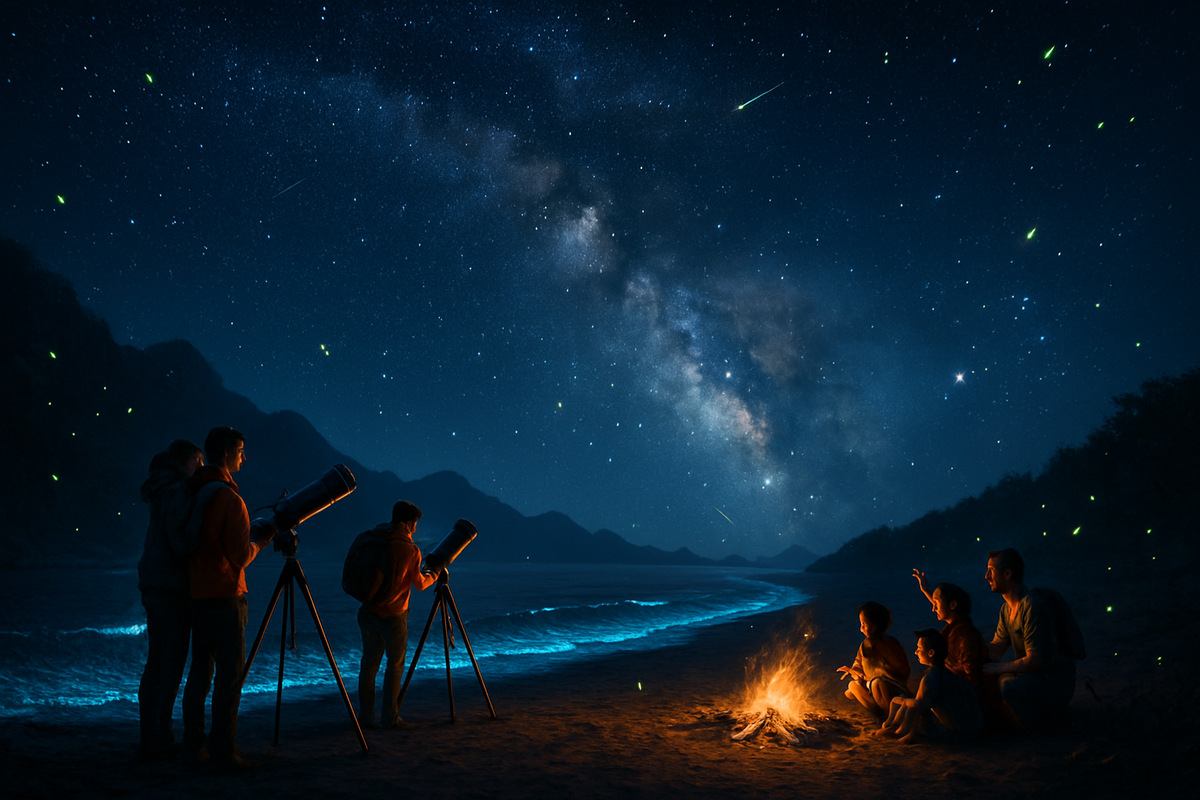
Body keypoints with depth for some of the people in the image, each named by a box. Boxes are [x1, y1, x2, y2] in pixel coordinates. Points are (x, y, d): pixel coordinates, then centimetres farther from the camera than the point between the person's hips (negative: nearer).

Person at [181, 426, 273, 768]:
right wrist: (260, 541, 4)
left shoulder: (190, 493, 9)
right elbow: (241, 556, -16)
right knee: (230, 672, -2)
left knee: (200, 669, 13)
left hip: (195, 595, 8)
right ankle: (223, 750, 1)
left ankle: (193, 747, 18)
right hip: (224, 596, -8)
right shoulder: (229, 498, -15)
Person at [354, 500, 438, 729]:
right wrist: (433, 576, 19)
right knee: (395, 665, 9)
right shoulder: (411, 549, -13)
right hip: (393, 615, -5)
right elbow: (419, 584, -1)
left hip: (368, 610, 5)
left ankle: (365, 716, 16)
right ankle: (389, 717, 12)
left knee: (369, 664, 13)